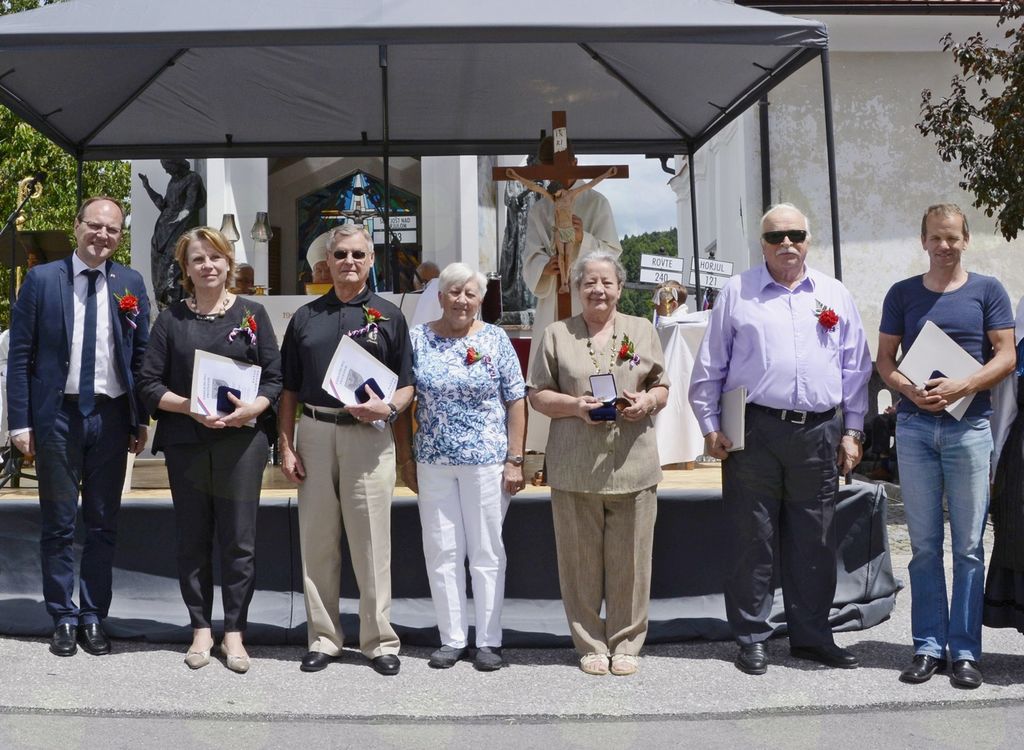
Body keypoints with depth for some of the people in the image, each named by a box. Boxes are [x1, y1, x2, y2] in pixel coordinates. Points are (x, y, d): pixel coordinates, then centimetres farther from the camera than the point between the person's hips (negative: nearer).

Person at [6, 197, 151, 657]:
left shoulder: (130, 285, 3)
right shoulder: (41, 280, -2)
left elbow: (141, 356, 6)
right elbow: (20, 356, -3)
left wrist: (141, 420, 3)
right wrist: (20, 422, -8)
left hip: (111, 416, 2)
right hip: (58, 415, -2)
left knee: (104, 524, 9)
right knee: (59, 524, 8)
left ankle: (93, 617, 21)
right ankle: (64, 619, 19)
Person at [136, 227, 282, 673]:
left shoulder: (252, 314, 7)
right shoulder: (171, 319, 8)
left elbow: (275, 378, 3)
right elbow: (149, 385, 3)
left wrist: (251, 408, -16)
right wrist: (190, 407, -14)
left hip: (241, 439, -1)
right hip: (185, 441, 1)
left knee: (238, 539, 0)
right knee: (192, 537, 6)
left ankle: (234, 633, 10)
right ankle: (201, 628, 17)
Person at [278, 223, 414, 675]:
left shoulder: (388, 316, 7)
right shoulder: (305, 318, 13)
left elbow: (407, 385, 6)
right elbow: (289, 389, 14)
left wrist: (388, 409, -15)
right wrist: (286, 446, 5)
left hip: (368, 436, -2)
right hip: (314, 435, 3)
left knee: (372, 542, -1)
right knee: (316, 541, 6)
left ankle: (379, 641, 8)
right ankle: (322, 638, 16)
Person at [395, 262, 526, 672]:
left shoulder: (495, 340, 0)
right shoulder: (418, 339, 3)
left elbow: (515, 402, 0)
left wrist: (515, 460, -5)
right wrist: (405, 458, 3)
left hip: (486, 461, -2)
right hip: (433, 462, 2)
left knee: (487, 551, 3)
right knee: (441, 551, 6)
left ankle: (488, 640, 13)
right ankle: (451, 639, 17)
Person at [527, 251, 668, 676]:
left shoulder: (643, 331, 13)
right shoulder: (557, 335, 8)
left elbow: (661, 389, 15)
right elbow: (537, 395, 7)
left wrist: (647, 402, -7)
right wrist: (574, 406, -11)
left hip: (632, 465, 1)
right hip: (574, 468, -1)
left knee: (629, 560, 3)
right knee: (581, 560, 3)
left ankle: (626, 644, 16)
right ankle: (591, 645, 15)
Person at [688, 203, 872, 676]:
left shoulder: (835, 296, 13)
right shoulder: (737, 293, 6)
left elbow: (856, 370, 14)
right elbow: (708, 368, 7)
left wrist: (852, 431, 9)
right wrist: (711, 427, 1)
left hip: (818, 433, 2)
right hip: (754, 432, -2)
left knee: (814, 542, 8)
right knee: (752, 540, 1)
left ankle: (811, 635, 21)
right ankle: (751, 638, 12)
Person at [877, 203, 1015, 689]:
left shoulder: (987, 291, 5)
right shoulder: (902, 294, 9)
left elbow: (1005, 356, -1)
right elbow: (884, 359, 8)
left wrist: (959, 387, -16)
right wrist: (911, 390, -12)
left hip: (969, 425, -2)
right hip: (914, 426, 2)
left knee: (968, 546, 1)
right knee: (924, 545, 6)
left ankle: (965, 651, 7)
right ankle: (928, 647, 12)